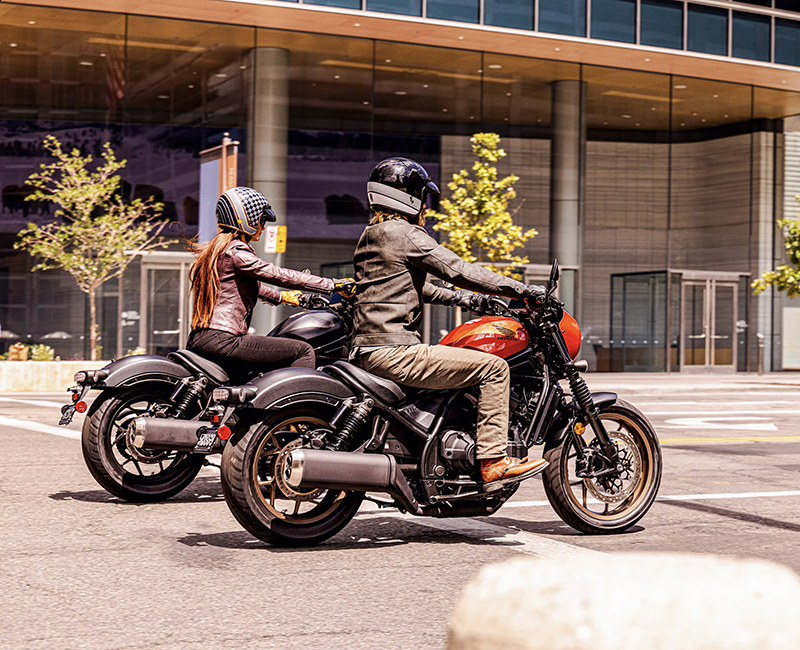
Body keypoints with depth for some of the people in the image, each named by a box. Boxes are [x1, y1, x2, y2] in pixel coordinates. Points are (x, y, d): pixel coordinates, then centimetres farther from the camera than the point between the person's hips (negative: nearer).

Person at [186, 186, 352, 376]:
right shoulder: (235, 252, -10)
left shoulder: (217, 248, 20)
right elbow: (280, 275, -14)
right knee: (303, 351, -9)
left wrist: (280, 297, 47)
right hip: (222, 341, -11)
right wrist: (333, 285, -10)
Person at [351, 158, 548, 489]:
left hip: (366, 351, 11)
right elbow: (458, 270, -13)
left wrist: (453, 297, 28)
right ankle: (492, 463, -12)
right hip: (394, 353, -11)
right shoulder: (406, 234, -10)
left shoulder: (370, 236, 20)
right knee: (492, 367, -11)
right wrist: (521, 290, -8)